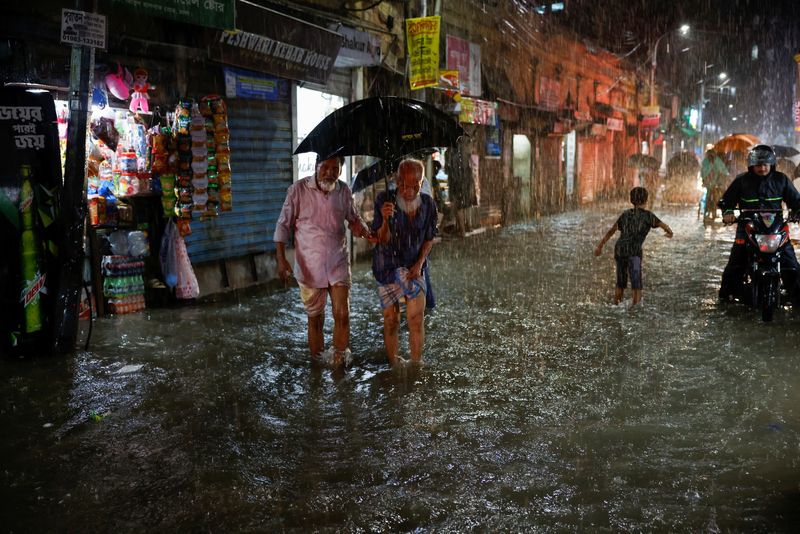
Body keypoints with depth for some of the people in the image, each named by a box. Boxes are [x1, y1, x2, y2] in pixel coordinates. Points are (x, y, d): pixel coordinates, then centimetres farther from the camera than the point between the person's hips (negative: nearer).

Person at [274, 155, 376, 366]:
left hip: (338, 264, 2)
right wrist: (281, 259, -9)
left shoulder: (344, 190, 0)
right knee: (315, 318, 10)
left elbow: (353, 218, 15)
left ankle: (339, 363, 14)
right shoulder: (298, 190, -8)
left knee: (342, 315, -3)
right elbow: (284, 225, -4)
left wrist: (364, 230, -7)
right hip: (309, 267, -2)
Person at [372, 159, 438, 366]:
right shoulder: (384, 200, -15)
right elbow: (382, 240, -14)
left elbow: (429, 239, 4)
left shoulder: (428, 203, -7)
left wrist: (419, 264, -10)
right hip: (388, 265, -1)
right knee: (391, 320, 4)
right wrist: (385, 220, -34)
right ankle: (393, 366, 18)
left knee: (417, 319, -6)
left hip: (415, 266, 2)